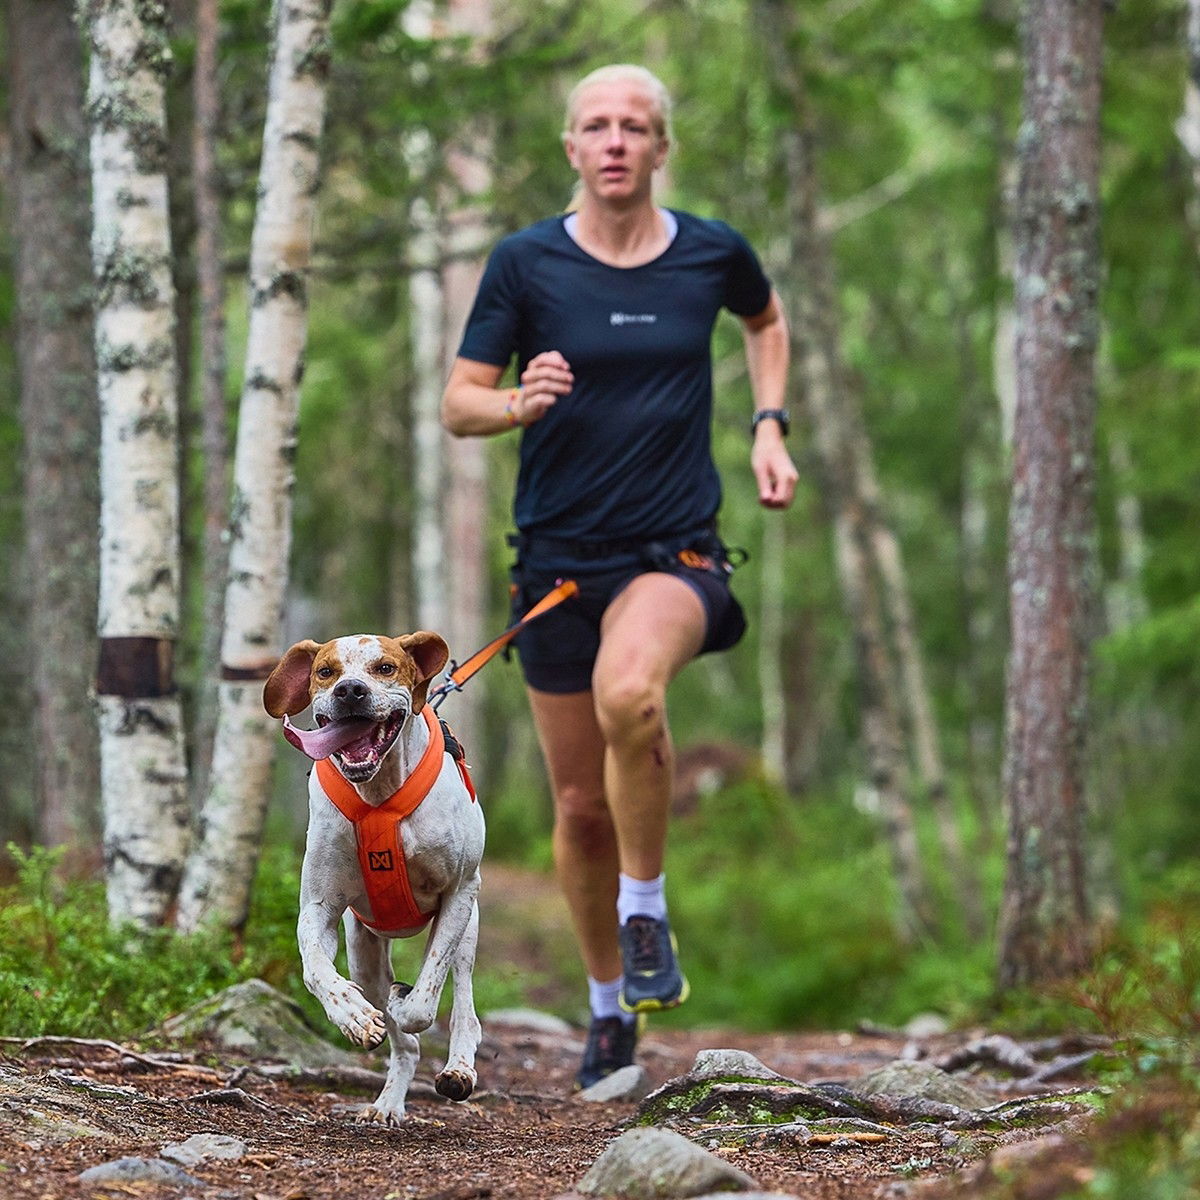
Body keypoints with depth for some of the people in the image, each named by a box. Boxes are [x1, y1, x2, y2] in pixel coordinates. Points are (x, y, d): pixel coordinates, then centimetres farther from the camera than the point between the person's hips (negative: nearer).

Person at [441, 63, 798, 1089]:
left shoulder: (713, 254, 1)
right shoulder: (526, 263, -3)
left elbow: (767, 320, 24)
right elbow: (458, 405, -1)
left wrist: (769, 427, 10)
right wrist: (522, 402, -23)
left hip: (676, 551, -1)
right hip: (557, 557, 1)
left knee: (628, 691, -35)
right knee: (582, 807, 8)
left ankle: (645, 908, -14)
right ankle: (609, 1004, 31)